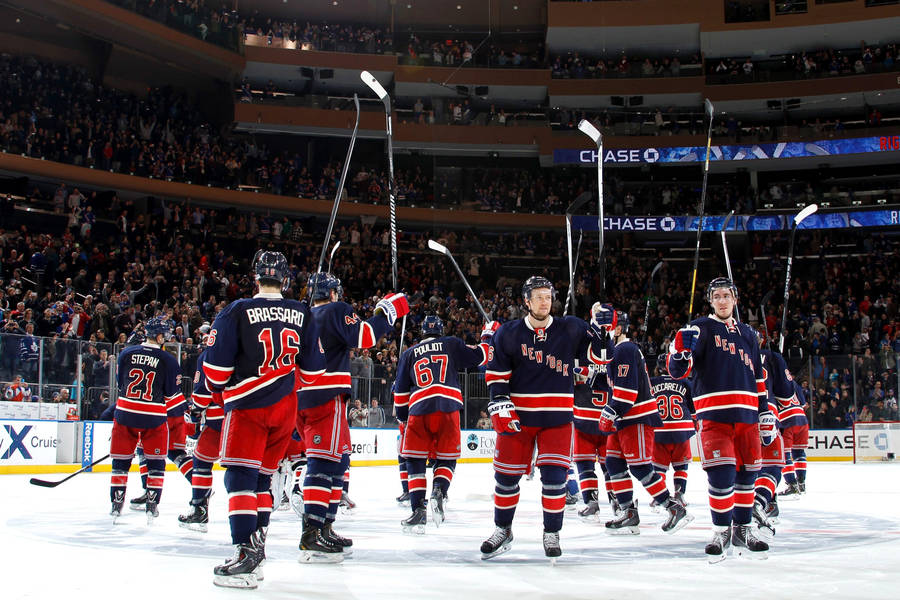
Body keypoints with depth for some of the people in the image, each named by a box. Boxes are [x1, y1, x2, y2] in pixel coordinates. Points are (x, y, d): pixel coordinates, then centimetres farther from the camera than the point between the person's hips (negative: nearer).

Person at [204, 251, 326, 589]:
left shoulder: (238, 311, -7)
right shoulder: (303, 315, 6)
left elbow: (216, 364, -7)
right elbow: (313, 369, 10)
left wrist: (218, 387, 13)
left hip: (248, 405, -5)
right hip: (286, 408, 5)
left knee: (240, 476, -7)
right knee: (262, 475, 15)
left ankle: (246, 553, -18)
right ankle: (257, 544, 20)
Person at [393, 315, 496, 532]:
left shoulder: (409, 354, 18)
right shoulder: (452, 345, 13)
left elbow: (400, 390, 18)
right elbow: (479, 357, 11)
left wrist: (402, 416, 30)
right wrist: (487, 337, 28)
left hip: (419, 410, 1)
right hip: (448, 408, 0)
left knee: (415, 459, 8)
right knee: (446, 457, 13)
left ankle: (418, 510, -3)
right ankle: (439, 491, -14)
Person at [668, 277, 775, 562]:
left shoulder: (747, 334, 20)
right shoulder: (700, 328, 3)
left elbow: (758, 378, 23)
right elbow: (678, 370, -8)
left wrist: (765, 414, 18)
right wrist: (680, 352, -30)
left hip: (746, 414, 5)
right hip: (713, 413, -5)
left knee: (747, 472, 7)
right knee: (721, 473, -14)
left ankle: (742, 531, 20)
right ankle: (721, 531, 0)